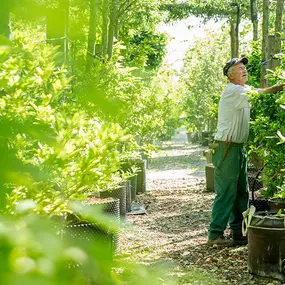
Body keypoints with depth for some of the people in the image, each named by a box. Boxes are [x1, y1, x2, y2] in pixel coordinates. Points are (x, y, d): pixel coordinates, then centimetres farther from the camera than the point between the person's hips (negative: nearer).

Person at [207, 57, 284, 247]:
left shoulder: (244, 91, 17)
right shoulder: (232, 91, -13)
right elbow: (258, 94, -22)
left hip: (239, 148, 10)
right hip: (227, 147, -10)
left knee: (241, 192, 12)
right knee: (226, 192, -7)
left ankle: (239, 233, 19)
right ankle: (215, 235, -1)